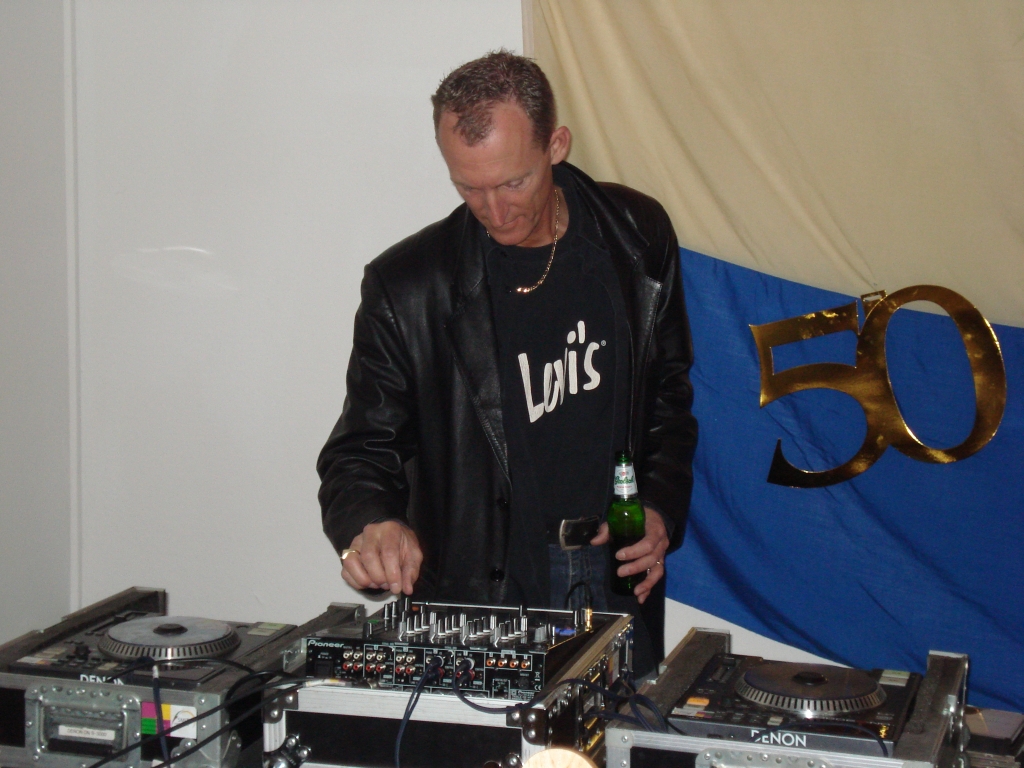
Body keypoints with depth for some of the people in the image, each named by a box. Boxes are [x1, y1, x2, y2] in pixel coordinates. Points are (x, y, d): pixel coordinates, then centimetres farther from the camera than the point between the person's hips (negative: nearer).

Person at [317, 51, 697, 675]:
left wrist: (662, 508, -2)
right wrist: (368, 524, -27)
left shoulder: (637, 236, -1)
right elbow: (362, 451, -5)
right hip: (484, 586, -2)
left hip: (619, 575, 3)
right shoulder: (408, 287, -11)